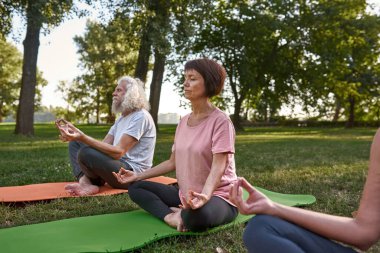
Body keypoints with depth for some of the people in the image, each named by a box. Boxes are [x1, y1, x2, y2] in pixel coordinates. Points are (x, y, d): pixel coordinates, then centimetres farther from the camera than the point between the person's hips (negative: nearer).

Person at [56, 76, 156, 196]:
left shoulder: (141, 117, -15)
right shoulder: (121, 119, 17)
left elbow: (118, 152, -24)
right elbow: (103, 145, 7)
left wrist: (83, 137, -31)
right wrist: (78, 135, -7)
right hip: (118, 165, 10)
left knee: (86, 153, -29)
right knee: (75, 144, 9)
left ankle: (95, 181, 1)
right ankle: (85, 183, -14)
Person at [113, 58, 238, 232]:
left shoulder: (220, 121, -15)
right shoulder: (183, 122, 8)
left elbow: (218, 167, -24)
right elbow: (173, 162, 12)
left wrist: (204, 195, -44)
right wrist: (137, 175, 8)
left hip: (217, 195, -8)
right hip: (186, 194, 8)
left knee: (198, 215, -42)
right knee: (135, 187, 2)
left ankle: (181, 214, -8)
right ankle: (170, 216, -19)